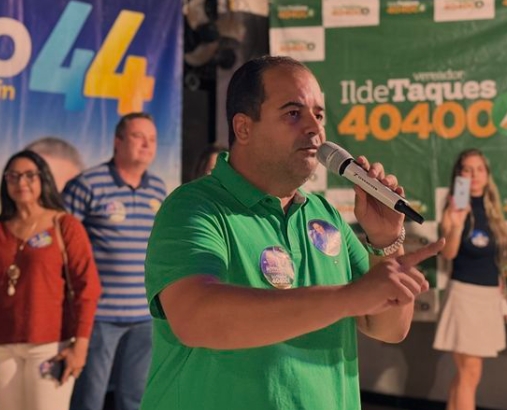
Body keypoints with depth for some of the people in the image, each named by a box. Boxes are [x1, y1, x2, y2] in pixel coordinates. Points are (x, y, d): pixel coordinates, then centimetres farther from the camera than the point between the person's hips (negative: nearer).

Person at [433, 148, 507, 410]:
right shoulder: (455, 209, -8)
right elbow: (448, 254, -22)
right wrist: (456, 225, -39)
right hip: (465, 293, -6)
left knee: (464, 372, 12)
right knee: (470, 372, -7)